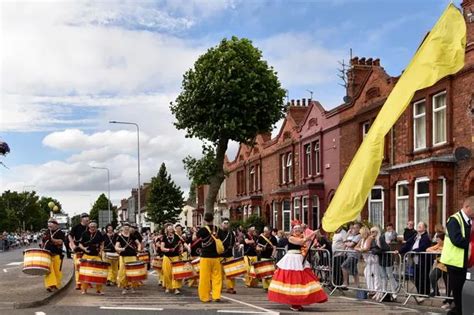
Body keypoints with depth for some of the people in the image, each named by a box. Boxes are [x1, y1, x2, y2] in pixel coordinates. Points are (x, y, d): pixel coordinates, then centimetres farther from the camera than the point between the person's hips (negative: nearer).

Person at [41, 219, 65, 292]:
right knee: (48, 269, -11)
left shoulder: (60, 233, 0)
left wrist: (51, 239, -26)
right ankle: (50, 285, -15)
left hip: (57, 255, -3)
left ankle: (56, 285, 15)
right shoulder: (47, 232, 14)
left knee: (57, 270, 2)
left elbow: (60, 241, -16)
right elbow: (42, 242, 23)